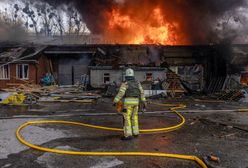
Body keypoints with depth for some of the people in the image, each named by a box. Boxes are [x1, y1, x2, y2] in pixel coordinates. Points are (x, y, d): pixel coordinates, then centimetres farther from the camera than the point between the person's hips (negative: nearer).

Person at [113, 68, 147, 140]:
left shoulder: (125, 83, -8)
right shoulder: (137, 83, 10)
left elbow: (120, 93, -17)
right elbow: (141, 93, 9)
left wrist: (115, 101, -14)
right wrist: (144, 102, 12)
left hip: (128, 102, -6)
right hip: (135, 102, 6)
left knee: (127, 118, -5)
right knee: (134, 117, 16)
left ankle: (128, 135, -9)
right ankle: (135, 133, 21)